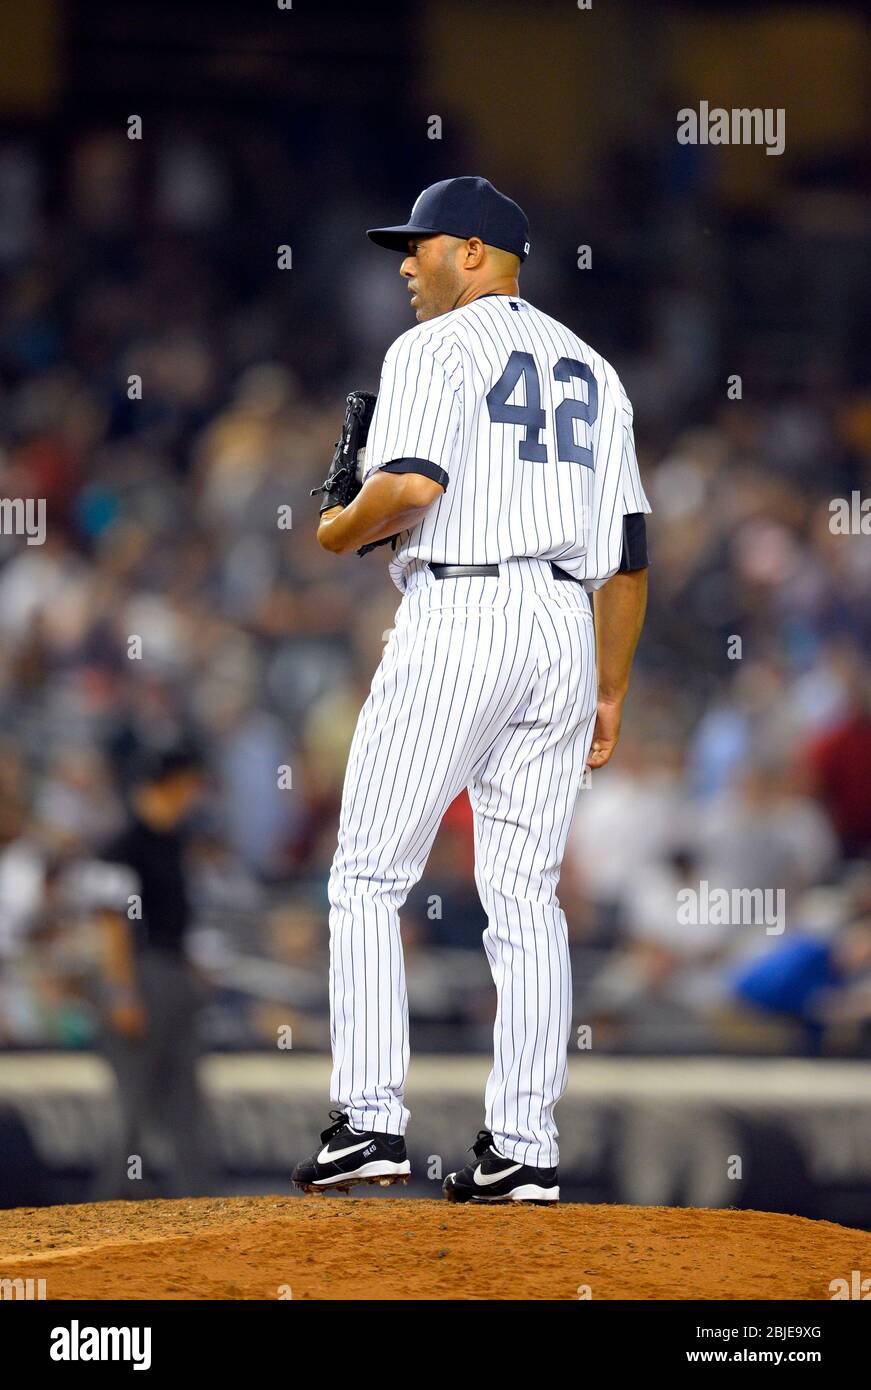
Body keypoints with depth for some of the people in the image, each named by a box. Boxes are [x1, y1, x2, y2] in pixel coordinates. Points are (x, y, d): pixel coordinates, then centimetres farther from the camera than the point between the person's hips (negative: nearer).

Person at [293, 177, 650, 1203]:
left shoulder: (433, 349, -1)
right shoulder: (588, 368, 20)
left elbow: (412, 482, -21)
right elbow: (626, 548, 17)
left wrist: (344, 529, 0)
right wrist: (610, 691, 20)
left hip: (457, 621, -6)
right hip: (566, 629, 6)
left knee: (369, 879, -1)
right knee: (526, 895, 6)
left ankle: (370, 1121, -9)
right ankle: (524, 1147, 0)